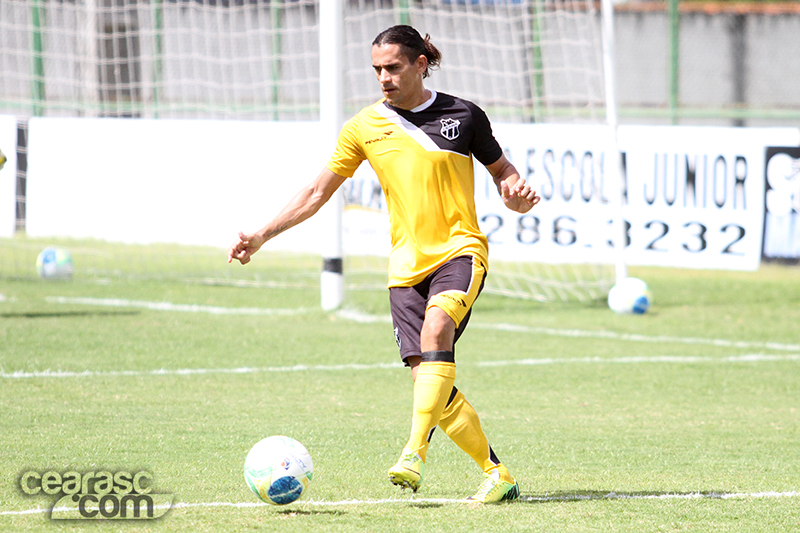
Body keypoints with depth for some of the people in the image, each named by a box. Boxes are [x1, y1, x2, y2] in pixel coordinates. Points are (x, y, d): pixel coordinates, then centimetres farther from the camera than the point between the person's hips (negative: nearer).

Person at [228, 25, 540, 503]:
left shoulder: (463, 116, 1)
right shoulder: (365, 127, 5)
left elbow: (502, 169, 14)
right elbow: (318, 191, 10)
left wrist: (516, 193, -9)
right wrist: (262, 235, 3)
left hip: (460, 249, -3)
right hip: (407, 266, 3)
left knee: (437, 324, -33)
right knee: (431, 383, -7)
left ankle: (415, 453, -37)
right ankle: (497, 475, 6)